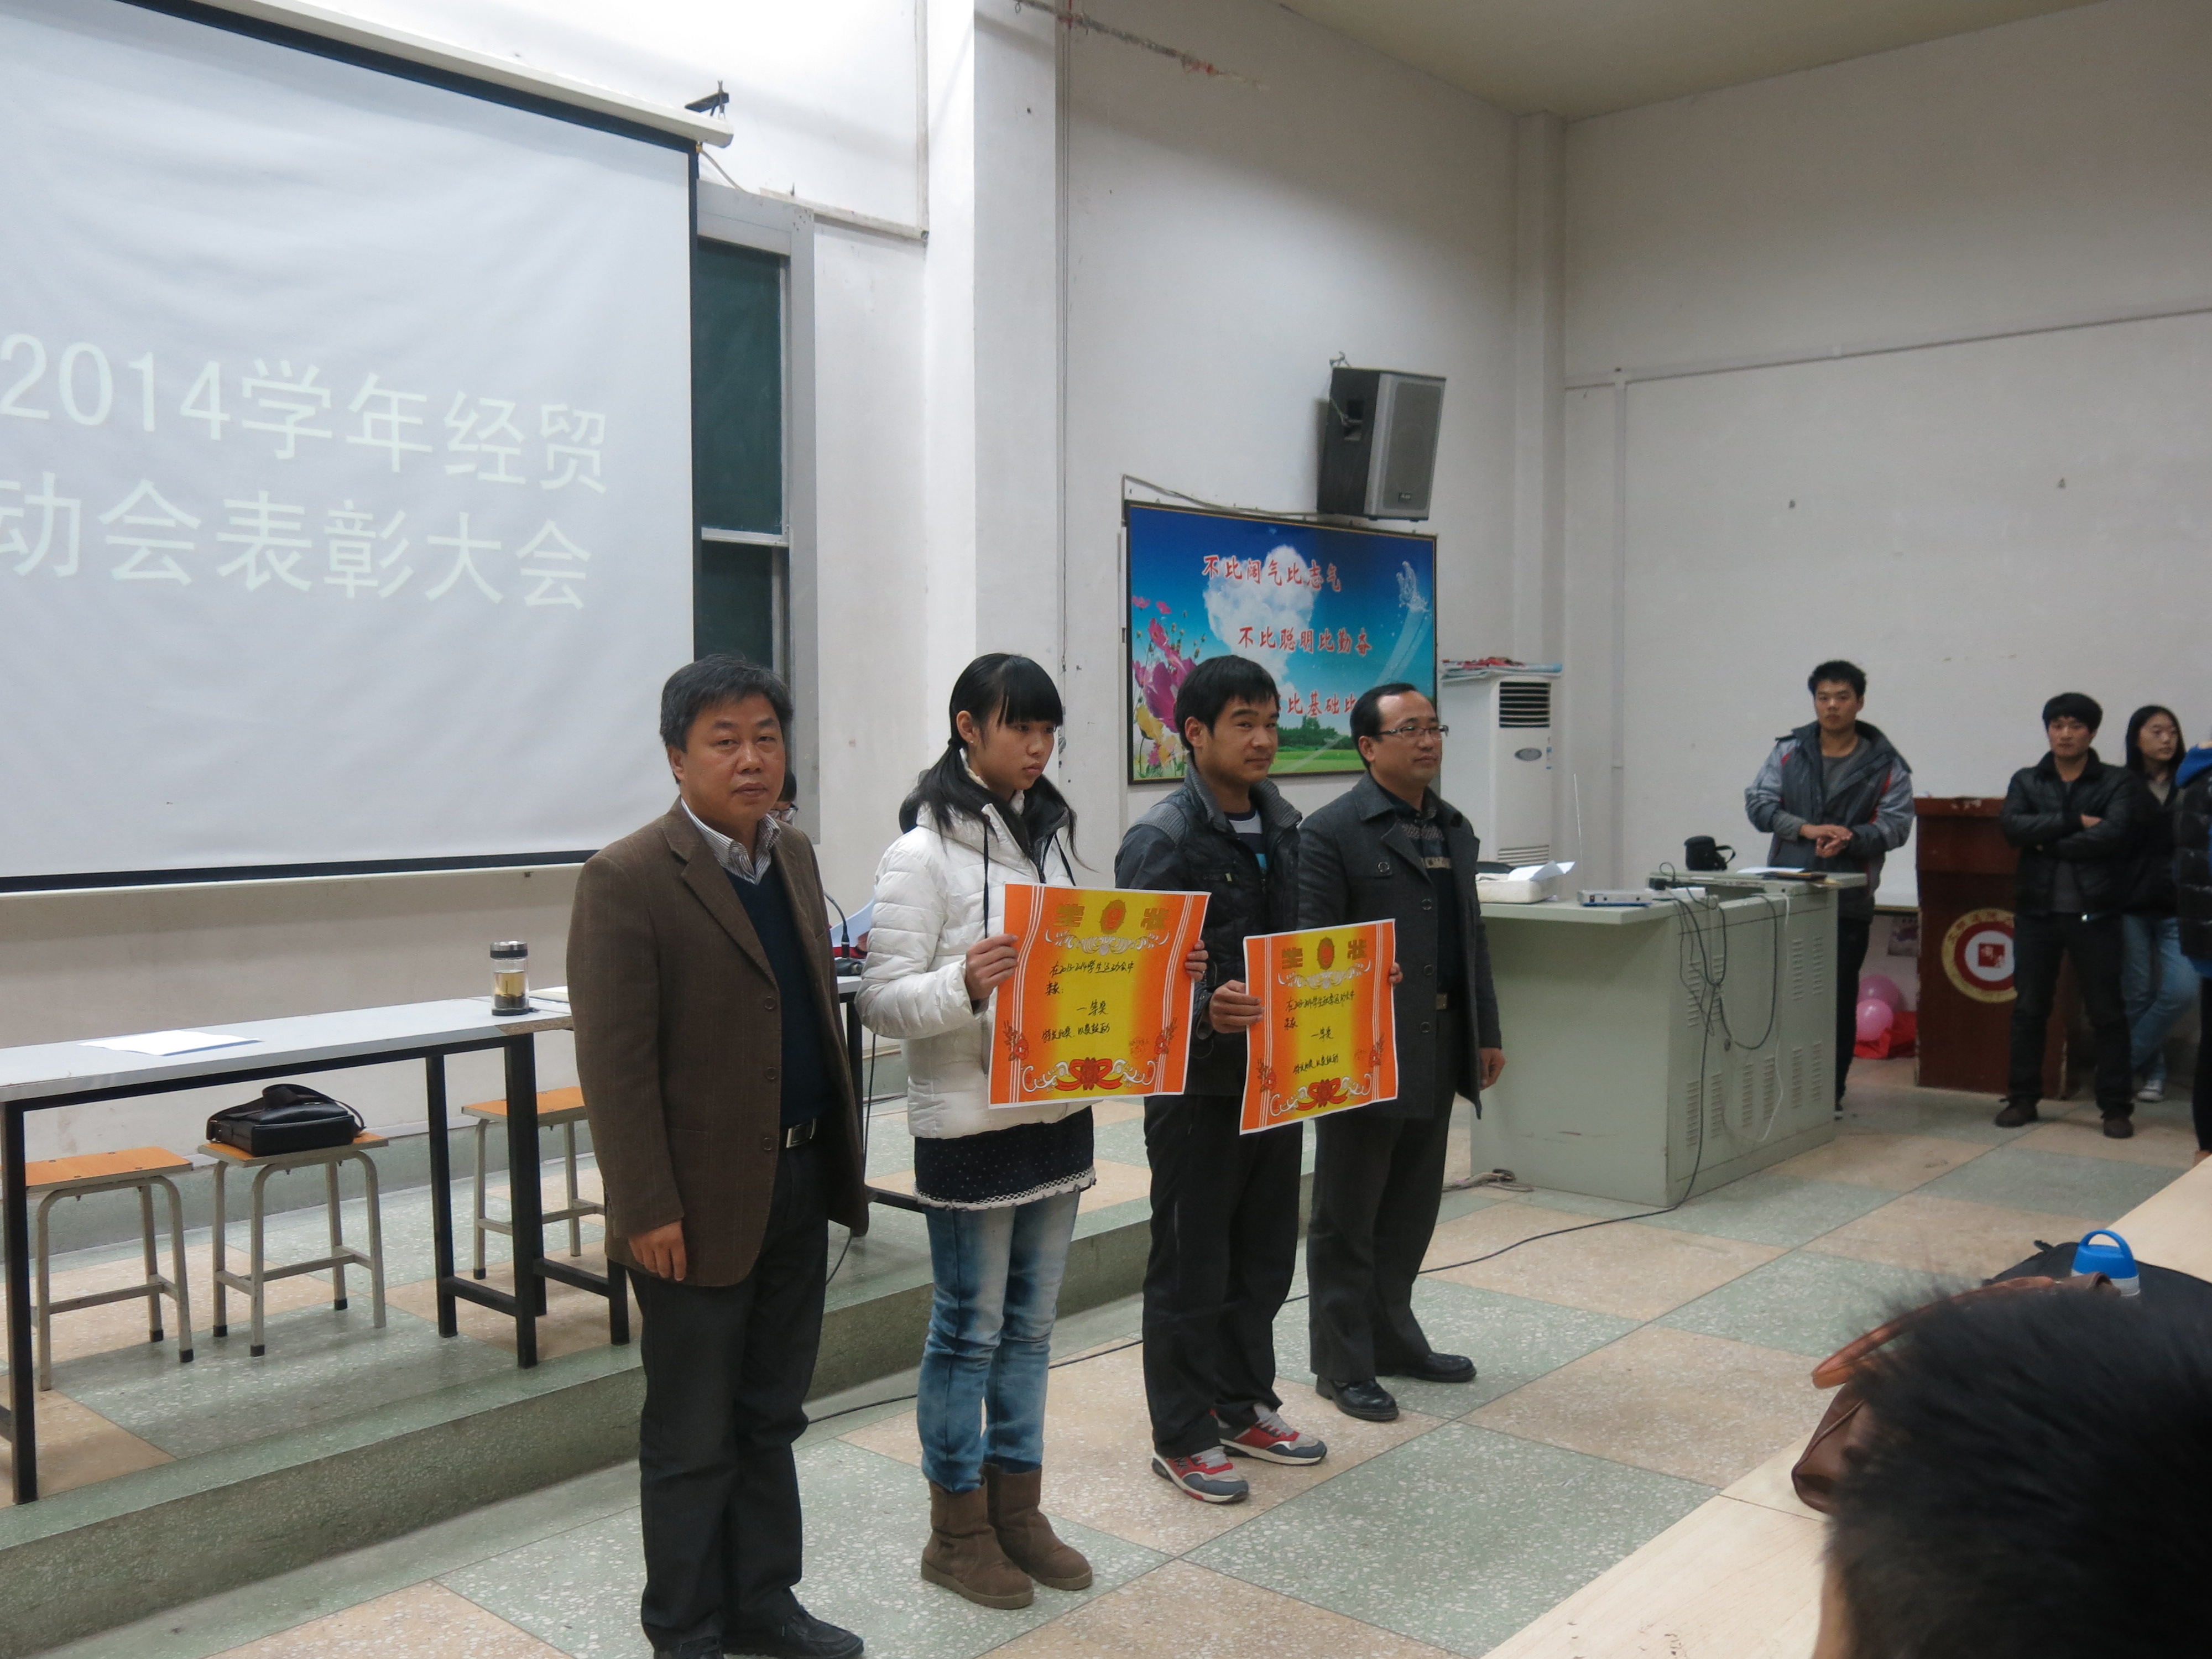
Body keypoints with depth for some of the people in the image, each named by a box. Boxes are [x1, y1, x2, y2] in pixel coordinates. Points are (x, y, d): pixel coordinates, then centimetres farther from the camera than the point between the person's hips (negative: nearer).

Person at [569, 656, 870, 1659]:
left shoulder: (794, 857, 8)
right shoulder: (628, 880, -15)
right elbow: (614, 1063, -17)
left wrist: (837, 1156, 13)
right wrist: (648, 1210, -18)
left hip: (800, 1187, 7)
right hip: (702, 1203, -7)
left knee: (771, 1421, 19)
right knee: (693, 1442, 9)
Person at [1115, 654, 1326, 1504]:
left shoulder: (1281, 826, 9)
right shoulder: (1161, 840, -15)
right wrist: (1205, 1012, -35)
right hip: (1198, 1083, -7)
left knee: (1264, 1255, 18)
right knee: (1190, 1266, 5)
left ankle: (1245, 1407, 35)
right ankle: (1183, 1436, 20)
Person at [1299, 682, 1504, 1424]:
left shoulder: (1454, 828, 13)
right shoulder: (1332, 830, -11)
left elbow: (1472, 937, 18)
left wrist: (1486, 1031, 16)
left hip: (1438, 1051, 7)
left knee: (1411, 1211, 18)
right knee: (1347, 1219, 6)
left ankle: (1392, 1337, 33)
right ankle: (1342, 1364, 17)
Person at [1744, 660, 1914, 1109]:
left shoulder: (1885, 763, 3)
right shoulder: (1789, 751, 7)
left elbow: (1896, 823, -3)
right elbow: (1758, 802, -1)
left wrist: (1849, 839, -22)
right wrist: (1807, 829, -16)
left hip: (1849, 898, -1)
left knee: (1840, 996, 4)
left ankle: (1831, 1091, 15)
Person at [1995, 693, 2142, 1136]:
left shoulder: (2119, 783, 2)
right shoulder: (2026, 781, 10)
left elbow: (2115, 833, -15)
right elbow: (2011, 825, -8)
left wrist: (2049, 843, -10)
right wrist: (2073, 822, -15)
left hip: (2095, 913, -2)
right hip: (2037, 912, 2)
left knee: (2107, 1012, 3)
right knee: (2028, 1008, 7)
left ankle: (2116, 1107, 10)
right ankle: (2022, 1098, 16)